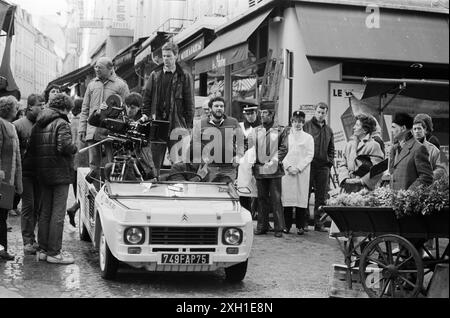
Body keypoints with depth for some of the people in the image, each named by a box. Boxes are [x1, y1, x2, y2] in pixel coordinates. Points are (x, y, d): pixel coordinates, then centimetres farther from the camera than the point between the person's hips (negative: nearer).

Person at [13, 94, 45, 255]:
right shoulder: (19, 125, -4)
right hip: (25, 171, -4)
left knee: (37, 206, 8)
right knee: (28, 206, -3)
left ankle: (31, 239, 20)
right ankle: (28, 242, 2)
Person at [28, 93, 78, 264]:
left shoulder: (38, 125, 12)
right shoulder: (61, 123, -11)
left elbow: (31, 149, 10)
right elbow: (65, 146, -24)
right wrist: (75, 149, -5)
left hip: (43, 174, 7)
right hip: (60, 173, -7)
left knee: (45, 212, 14)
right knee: (58, 214, -3)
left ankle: (42, 250, 19)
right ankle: (53, 252, -2)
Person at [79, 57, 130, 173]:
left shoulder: (120, 85, 3)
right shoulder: (92, 84, 15)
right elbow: (85, 108, 17)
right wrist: (82, 129, 8)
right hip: (93, 131, 4)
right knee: (94, 163, 5)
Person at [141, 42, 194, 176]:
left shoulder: (184, 76, 4)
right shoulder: (155, 76, 12)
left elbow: (189, 102, 2)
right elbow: (147, 97, 13)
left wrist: (189, 125, -3)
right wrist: (145, 114, -1)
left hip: (177, 124, -2)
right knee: (155, 161, 4)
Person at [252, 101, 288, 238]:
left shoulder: (280, 130, 2)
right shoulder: (256, 131, 12)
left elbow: (283, 149, -1)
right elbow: (251, 149, 14)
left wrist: (274, 161, -10)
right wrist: (253, 162, 3)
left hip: (274, 170, -3)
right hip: (259, 170, 3)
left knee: (276, 199, -2)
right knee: (262, 199, 8)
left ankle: (279, 228, 3)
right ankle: (262, 226, 15)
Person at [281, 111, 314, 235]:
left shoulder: (308, 137, 10)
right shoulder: (286, 136, 11)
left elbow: (310, 155, 3)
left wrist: (298, 168, -8)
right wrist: (288, 167, -8)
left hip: (302, 172, 0)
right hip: (287, 171, 0)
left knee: (302, 197, -4)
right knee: (287, 196, -4)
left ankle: (300, 226, 0)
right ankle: (287, 225, 2)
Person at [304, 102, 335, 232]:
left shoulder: (329, 130, 17)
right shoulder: (307, 126, 1)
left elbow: (331, 149, 24)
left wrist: (330, 162, 10)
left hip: (323, 166, 4)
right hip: (309, 164, -4)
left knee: (321, 196, 4)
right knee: (305, 193, -3)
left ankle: (319, 222, 10)